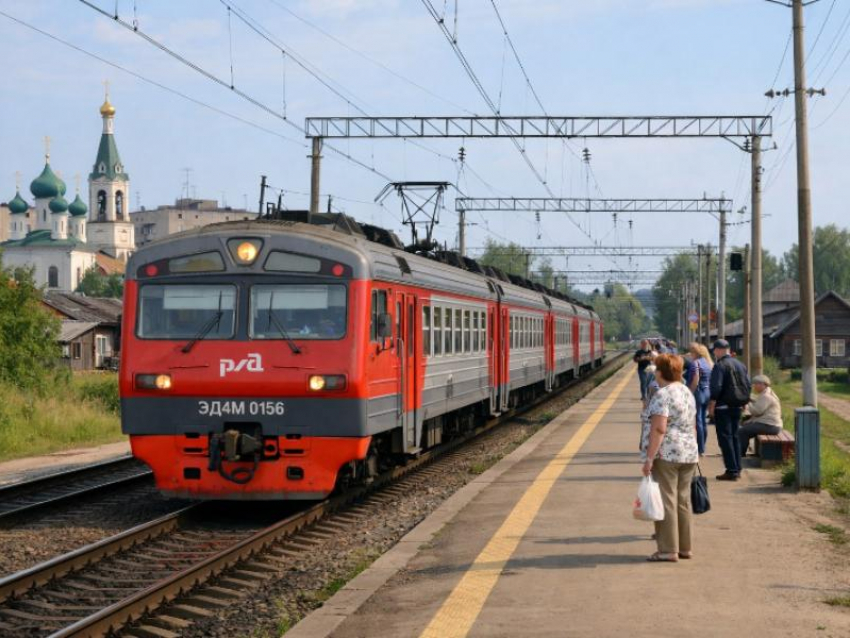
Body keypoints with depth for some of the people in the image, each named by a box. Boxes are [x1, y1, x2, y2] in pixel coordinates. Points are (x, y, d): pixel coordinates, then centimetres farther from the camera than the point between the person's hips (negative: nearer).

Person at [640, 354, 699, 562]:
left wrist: (649, 457, -20)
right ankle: (685, 547, 17)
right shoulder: (687, 392, 13)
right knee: (683, 501, 13)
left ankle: (668, 550, -4)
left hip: (666, 454, -8)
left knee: (666, 501, -4)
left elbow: (659, 429, -20)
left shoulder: (662, 395, -13)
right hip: (689, 453, 8)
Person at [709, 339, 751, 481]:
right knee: (734, 437, 15)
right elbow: (748, 385, 12)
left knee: (725, 438, -5)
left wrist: (711, 405, -12)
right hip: (737, 407, 8)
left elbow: (716, 387, -19)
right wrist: (743, 401, 17)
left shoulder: (720, 365, -12)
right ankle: (737, 469, 16)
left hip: (723, 407, -8)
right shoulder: (741, 365, 11)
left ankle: (731, 471, -9)